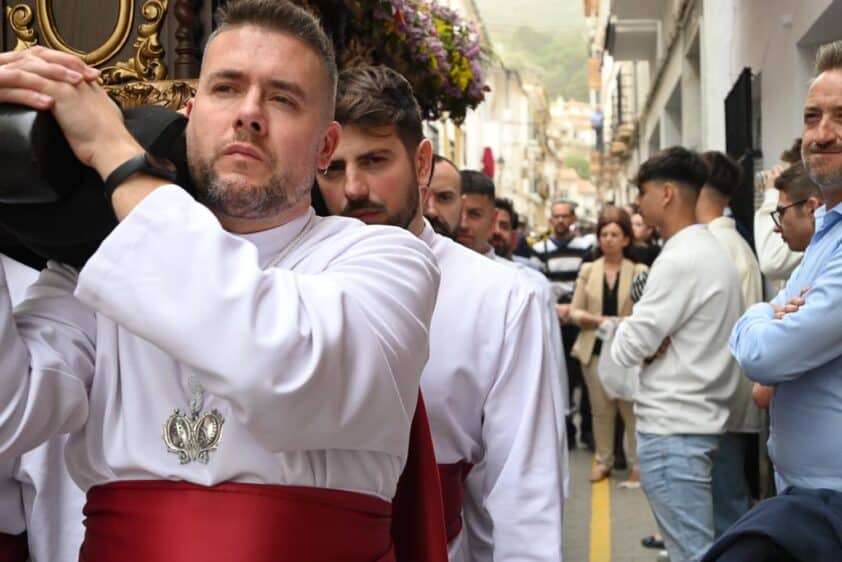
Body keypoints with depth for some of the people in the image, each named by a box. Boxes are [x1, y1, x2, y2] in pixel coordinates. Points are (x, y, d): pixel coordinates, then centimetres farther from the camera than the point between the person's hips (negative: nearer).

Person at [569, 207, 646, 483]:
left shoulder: (640, 271, -1)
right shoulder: (587, 270, 8)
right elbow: (574, 311, 5)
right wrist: (596, 319, -12)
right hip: (595, 349, 3)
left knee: (632, 409, 0)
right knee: (601, 410, 10)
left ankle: (637, 464, 11)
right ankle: (603, 462, 21)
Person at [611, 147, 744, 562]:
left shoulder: (680, 260, -17)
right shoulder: (709, 250, 14)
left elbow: (628, 348, -17)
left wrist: (627, 326, 3)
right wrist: (649, 341, -4)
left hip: (672, 429, -10)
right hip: (697, 419, 10)